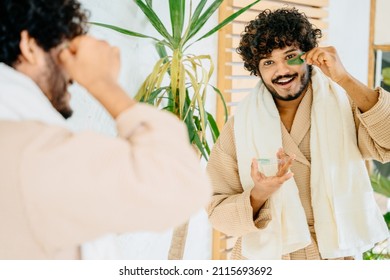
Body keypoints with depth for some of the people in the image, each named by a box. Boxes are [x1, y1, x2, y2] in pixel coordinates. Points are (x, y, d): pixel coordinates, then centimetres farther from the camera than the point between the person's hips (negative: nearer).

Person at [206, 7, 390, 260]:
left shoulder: (343, 106, -7)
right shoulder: (240, 128, -7)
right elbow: (219, 215, -7)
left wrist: (344, 80, -26)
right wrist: (258, 195, -26)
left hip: (336, 255, 1)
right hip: (264, 257, 0)